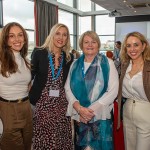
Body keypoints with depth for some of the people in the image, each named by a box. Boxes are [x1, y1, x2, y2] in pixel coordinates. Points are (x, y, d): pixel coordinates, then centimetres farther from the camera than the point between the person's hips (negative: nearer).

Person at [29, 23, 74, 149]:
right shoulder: (39, 53, -4)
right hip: (42, 102, -2)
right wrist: (29, 94, -5)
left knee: (61, 137, 9)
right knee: (43, 136, 5)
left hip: (62, 102, 3)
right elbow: (30, 75, 1)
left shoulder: (69, 57, 5)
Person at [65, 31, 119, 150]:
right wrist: (79, 108, -14)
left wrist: (92, 109, -15)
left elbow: (113, 91, -8)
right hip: (78, 116, 3)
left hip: (100, 116, -2)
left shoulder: (108, 63, -1)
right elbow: (68, 88, 2)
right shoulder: (75, 64, 8)